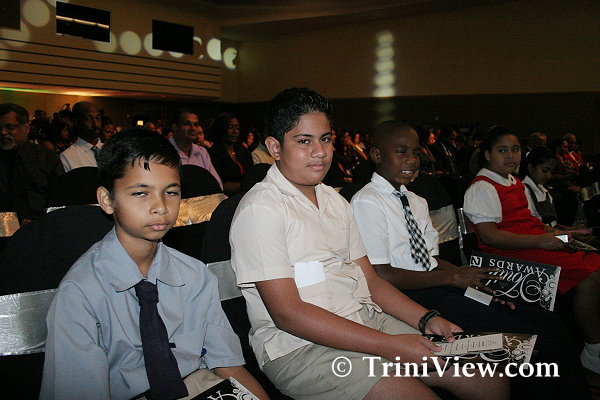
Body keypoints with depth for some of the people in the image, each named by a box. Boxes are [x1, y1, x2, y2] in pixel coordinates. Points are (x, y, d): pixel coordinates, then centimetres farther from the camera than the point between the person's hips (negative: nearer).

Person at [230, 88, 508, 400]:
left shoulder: (335, 201, 14)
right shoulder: (259, 210, -11)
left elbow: (370, 280, 15)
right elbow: (287, 314, -17)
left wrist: (426, 319, -1)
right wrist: (388, 345, -20)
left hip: (367, 321, 7)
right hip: (298, 346, -7)